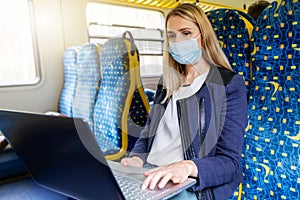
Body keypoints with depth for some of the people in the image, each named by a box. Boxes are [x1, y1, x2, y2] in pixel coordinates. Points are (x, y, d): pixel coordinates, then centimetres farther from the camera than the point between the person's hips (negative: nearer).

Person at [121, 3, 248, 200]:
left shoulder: (230, 84, -2)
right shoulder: (167, 82, 15)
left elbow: (230, 161, -8)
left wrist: (188, 167, -28)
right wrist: (137, 158, -6)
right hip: (149, 177, 5)